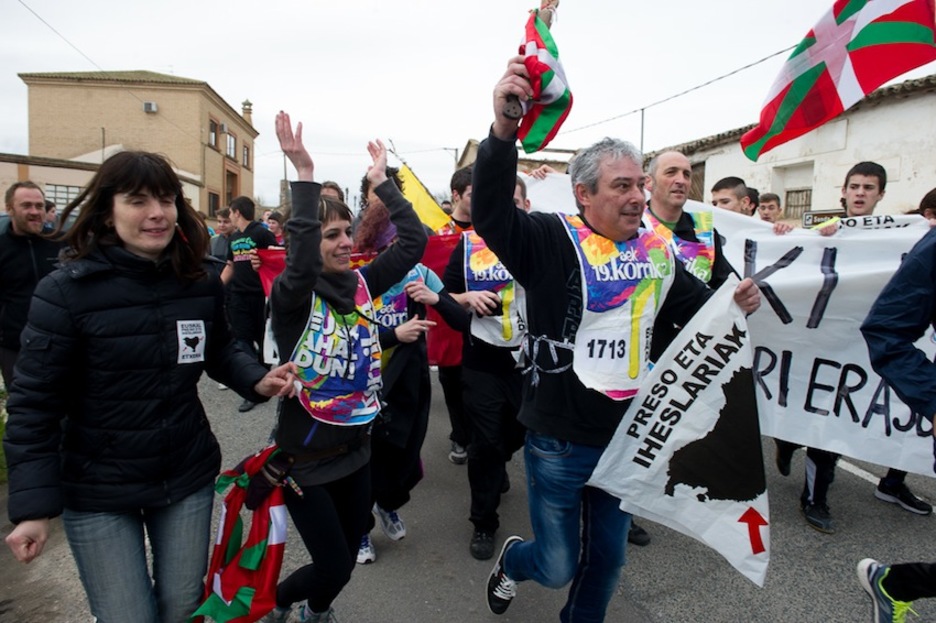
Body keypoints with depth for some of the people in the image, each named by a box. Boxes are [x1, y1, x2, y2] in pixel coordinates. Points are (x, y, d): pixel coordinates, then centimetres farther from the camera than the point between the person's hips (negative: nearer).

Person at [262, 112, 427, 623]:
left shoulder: (362, 284, -1)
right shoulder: (291, 295, -17)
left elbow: (414, 241, -4)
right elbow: (302, 262, -40)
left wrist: (381, 183, -6)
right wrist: (304, 177, -39)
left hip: (355, 448, 6)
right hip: (307, 456, -5)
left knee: (346, 559, 20)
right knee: (333, 568, 5)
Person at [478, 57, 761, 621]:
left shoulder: (657, 249, 3)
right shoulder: (553, 240, -15)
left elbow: (699, 307, 12)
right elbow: (490, 212, -31)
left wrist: (737, 302, -11)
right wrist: (504, 129, -46)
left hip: (628, 436, 5)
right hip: (560, 440, -5)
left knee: (608, 556, 22)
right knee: (557, 566, 13)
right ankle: (512, 561, 48)